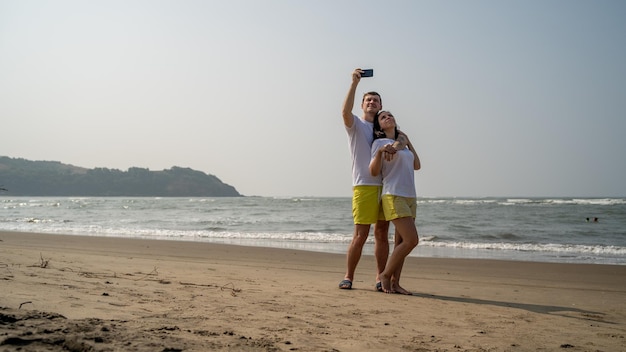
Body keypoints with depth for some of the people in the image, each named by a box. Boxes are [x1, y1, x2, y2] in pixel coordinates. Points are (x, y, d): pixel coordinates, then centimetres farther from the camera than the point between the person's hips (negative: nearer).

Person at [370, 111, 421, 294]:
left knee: (401, 242, 3)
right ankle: (385, 275, -2)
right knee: (411, 240, -15)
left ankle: (394, 283, 5)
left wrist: (408, 142, 24)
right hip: (393, 196, -7)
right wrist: (379, 153, -24)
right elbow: (374, 172, -7)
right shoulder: (380, 143, 0)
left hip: (410, 197, 7)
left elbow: (417, 166, 25)